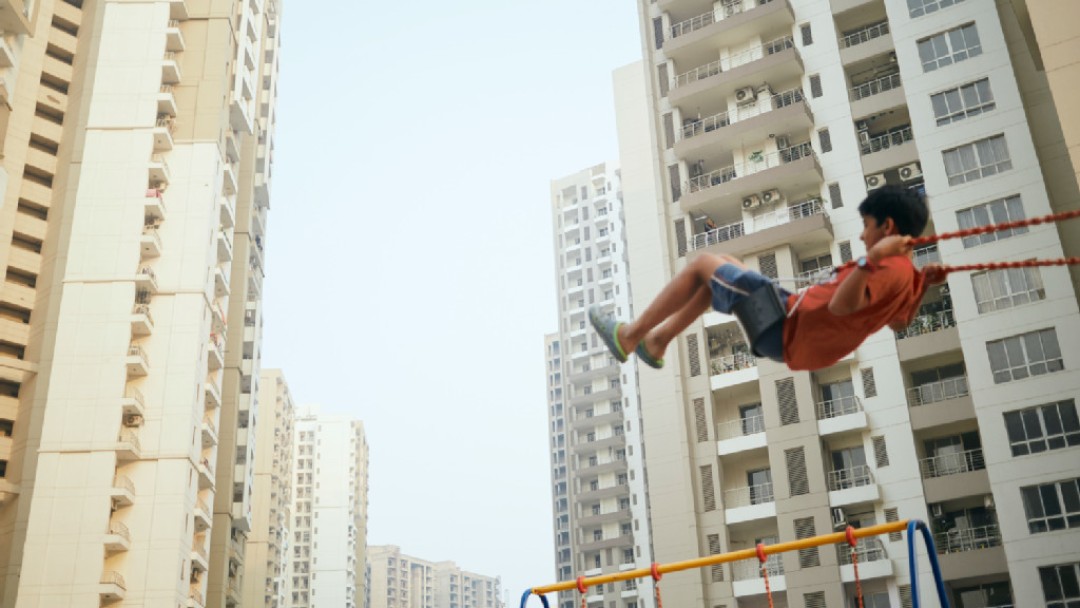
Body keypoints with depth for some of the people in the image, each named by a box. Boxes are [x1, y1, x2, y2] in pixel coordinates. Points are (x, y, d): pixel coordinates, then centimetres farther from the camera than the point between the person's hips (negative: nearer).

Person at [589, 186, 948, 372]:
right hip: (796, 334, 10)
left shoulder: (889, 269, -22)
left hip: (787, 330, -10)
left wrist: (873, 258, -45)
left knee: (703, 264, -2)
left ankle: (630, 336, 7)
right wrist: (924, 284, 16)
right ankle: (656, 342, 28)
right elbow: (899, 321, 26)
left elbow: (841, 306, -37)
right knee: (722, 269, 25)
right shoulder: (908, 275, 7)